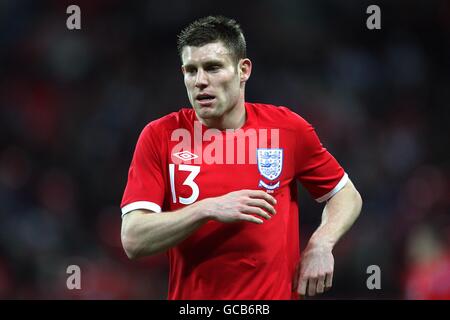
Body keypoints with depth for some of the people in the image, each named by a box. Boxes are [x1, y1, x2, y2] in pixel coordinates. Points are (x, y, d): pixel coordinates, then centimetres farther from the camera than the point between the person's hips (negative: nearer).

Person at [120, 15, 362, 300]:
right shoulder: (158, 136, -8)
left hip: (275, 294, 0)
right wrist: (208, 209, -25)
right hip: (191, 296, 0)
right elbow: (133, 241, -14)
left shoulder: (289, 128, -4)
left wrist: (321, 244, -10)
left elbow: (347, 196, 8)